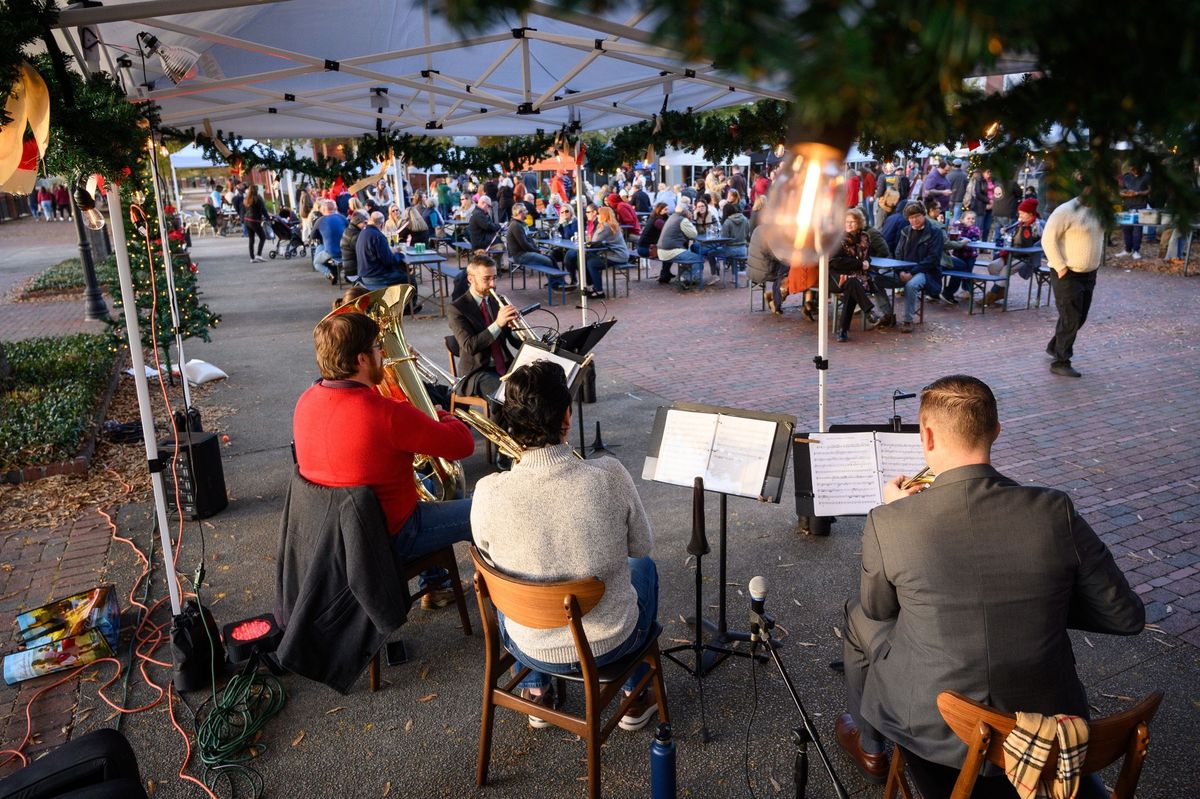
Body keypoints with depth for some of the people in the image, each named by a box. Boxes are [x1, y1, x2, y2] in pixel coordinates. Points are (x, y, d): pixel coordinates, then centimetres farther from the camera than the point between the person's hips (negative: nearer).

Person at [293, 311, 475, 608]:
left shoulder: (306, 401, -6)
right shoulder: (387, 414, -30)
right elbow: (463, 444, -20)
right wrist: (442, 417, 0)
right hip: (389, 538, -8)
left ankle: (434, 585, 39)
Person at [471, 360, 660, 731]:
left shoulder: (489, 492, -22)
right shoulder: (609, 475, -23)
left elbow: (489, 559, -1)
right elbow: (642, 545, -5)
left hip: (532, 650, 1)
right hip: (612, 643, -1)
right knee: (643, 566, 31)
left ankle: (537, 693, 42)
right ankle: (637, 697, 40)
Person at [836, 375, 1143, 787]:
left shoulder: (888, 524, -21)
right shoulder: (1056, 512, -15)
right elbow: (1128, 617, -6)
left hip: (933, 732, -2)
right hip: (1046, 732, 3)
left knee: (859, 616, 25)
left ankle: (867, 745, 49)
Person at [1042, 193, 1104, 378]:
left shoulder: (1098, 211, 9)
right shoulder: (1066, 211, -15)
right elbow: (1048, 239, -19)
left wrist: (1097, 261, 14)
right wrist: (1060, 267, -19)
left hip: (1089, 274, 8)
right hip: (1067, 275, -8)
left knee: (1079, 318, 15)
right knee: (1071, 319, -5)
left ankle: (1054, 347, 34)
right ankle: (1060, 362, 5)